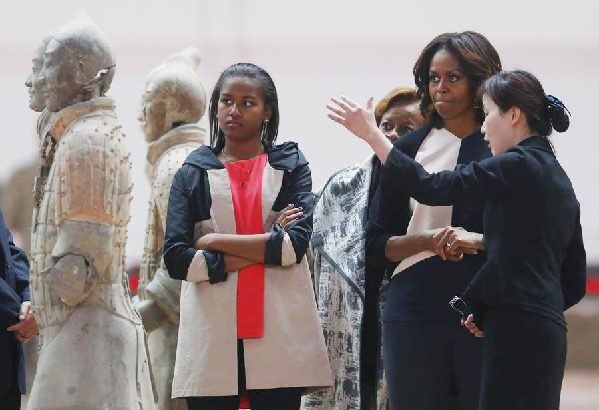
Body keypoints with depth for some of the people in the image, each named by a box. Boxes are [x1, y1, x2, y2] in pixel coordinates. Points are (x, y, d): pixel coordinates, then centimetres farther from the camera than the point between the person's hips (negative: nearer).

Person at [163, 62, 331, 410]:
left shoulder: (290, 166, 10)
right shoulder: (194, 173, 12)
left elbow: (297, 243, -6)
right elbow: (176, 259, -1)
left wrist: (215, 242, -5)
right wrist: (265, 250, -7)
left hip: (279, 335, -1)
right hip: (211, 336, 1)